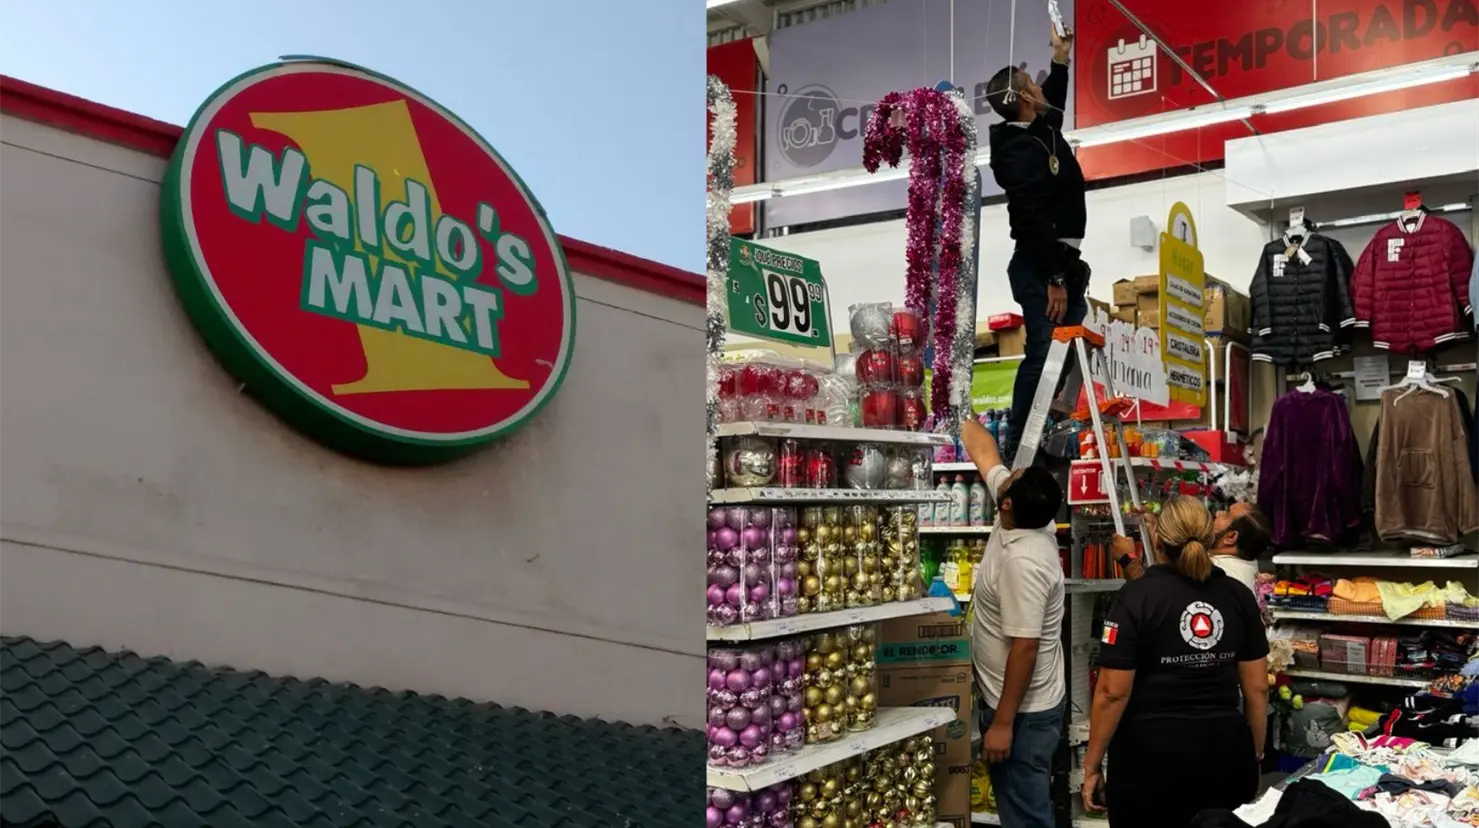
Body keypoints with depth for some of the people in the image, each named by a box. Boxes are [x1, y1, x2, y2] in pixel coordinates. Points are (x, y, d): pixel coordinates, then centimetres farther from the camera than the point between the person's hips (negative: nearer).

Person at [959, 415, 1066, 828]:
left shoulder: (1024, 562, -28)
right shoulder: (1027, 516, -3)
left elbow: (1025, 647, -27)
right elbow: (984, 452, 11)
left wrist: (1002, 723, -23)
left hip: (1023, 711, -10)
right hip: (1024, 702, 10)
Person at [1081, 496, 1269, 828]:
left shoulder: (1136, 596, -11)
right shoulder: (1238, 596, 2)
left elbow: (1113, 692, -13)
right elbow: (1257, 687, 6)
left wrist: (1091, 766, -4)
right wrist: (1254, 755, 19)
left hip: (1152, 754, -4)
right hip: (1227, 753, 4)